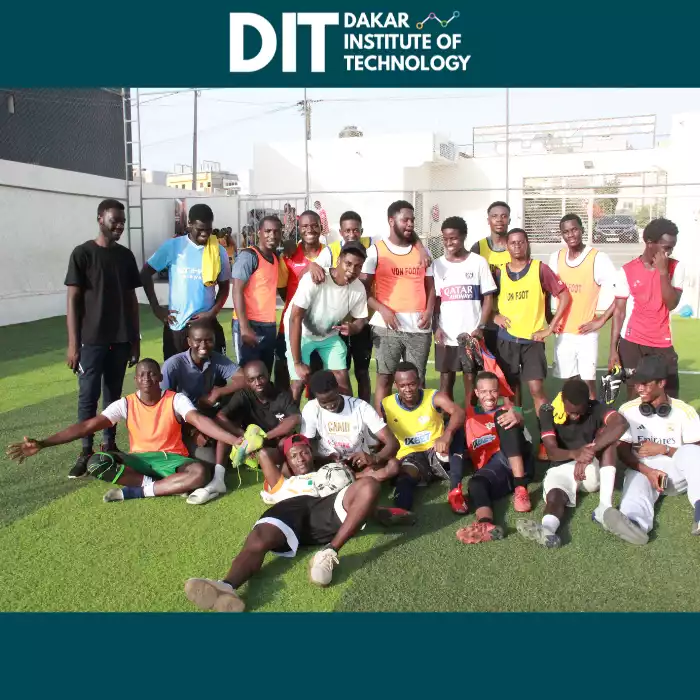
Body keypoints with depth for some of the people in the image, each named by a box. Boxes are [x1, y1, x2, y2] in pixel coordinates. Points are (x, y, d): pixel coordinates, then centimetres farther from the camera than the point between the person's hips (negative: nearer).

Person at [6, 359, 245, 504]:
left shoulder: (176, 400, -9)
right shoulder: (125, 404, -3)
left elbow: (200, 421, -24)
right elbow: (87, 426, -8)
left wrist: (236, 440, -41)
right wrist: (42, 443, -17)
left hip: (171, 459, -2)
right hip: (139, 459, 2)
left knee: (199, 472, -35)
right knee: (96, 462, -26)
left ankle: (136, 491, -25)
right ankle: (168, 486, -25)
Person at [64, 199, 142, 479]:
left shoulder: (126, 255, 9)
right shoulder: (83, 253, -5)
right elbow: (73, 299, -6)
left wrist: (135, 339, 9)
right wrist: (73, 343, -11)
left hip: (121, 339, 4)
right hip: (92, 340, -4)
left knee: (114, 394, 11)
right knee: (88, 395, 0)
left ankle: (110, 445, 21)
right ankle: (86, 451, 9)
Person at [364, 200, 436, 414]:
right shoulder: (375, 250, 2)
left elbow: (430, 286, 16)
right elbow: (363, 289, -1)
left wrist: (429, 311, -2)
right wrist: (382, 309, -15)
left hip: (419, 326, 3)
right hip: (387, 326, -3)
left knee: (417, 380, 6)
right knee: (384, 378, 0)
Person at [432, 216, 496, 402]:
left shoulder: (478, 262, 1)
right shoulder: (438, 265, 6)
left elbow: (488, 298, 1)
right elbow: (434, 299, 7)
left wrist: (480, 327, -10)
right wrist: (436, 327, -6)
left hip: (471, 334, -1)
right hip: (445, 335, 2)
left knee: (470, 379, 5)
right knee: (446, 380, 7)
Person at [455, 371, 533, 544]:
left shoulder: (505, 411, 22)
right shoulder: (468, 414, 27)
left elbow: (519, 423, -2)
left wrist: (517, 417, -29)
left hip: (519, 463, 0)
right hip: (491, 468, 1)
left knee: (503, 416, -20)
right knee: (475, 483, -32)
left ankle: (520, 487, -31)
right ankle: (486, 524, -66)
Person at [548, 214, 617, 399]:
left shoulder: (598, 258, -9)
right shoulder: (555, 258, 4)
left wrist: (601, 320, -11)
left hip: (586, 333, -4)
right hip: (562, 332, 4)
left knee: (588, 382, -2)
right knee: (567, 382, 10)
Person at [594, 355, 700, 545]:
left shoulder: (684, 411, 0)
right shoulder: (628, 410, 2)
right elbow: (623, 451, -2)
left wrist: (664, 449, -16)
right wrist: (647, 471, -20)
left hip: (677, 473, 1)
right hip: (643, 470, 0)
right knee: (636, 480, -35)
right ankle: (634, 523, -69)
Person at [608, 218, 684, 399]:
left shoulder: (675, 268, 1)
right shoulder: (627, 271, -2)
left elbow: (672, 304, -10)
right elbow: (619, 312, 0)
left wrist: (663, 272, -16)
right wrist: (613, 349, -4)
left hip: (662, 344, 1)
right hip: (631, 342, -1)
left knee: (670, 396, -1)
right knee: (634, 393, 5)